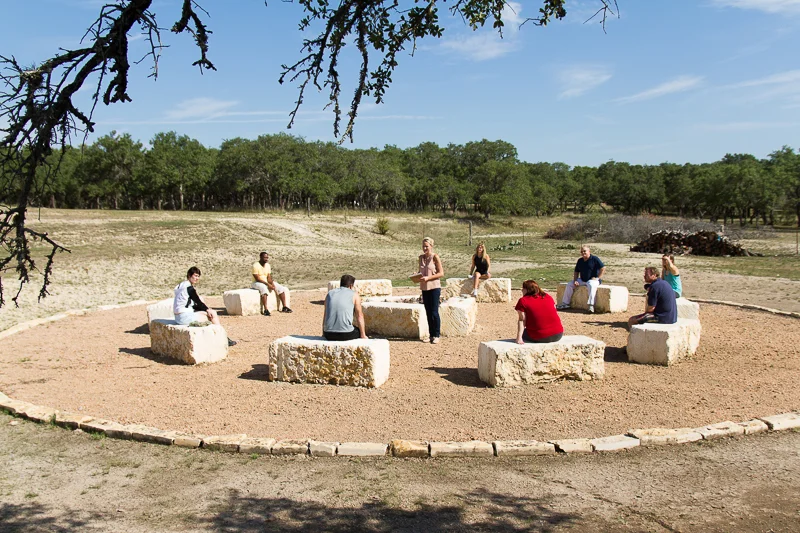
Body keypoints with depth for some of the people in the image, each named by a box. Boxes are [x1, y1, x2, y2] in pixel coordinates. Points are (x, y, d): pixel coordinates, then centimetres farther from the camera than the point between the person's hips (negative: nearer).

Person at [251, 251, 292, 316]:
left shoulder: (267, 265, 5)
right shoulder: (256, 265, -16)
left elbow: (269, 277, 4)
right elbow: (257, 278, -21)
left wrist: (272, 284, -17)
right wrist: (267, 284, -27)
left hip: (267, 282, 8)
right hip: (257, 283, -7)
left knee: (281, 288, -7)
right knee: (264, 288, -40)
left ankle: (284, 307, -6)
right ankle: (265, 310, -43)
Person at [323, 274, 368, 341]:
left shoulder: (330, 293, 15)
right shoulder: (354, 295, 4)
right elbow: (359, 316, 2)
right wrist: (363, 335, 8)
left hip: (329, 335, 4)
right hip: (345, 334, -4)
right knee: (361, 331, 25)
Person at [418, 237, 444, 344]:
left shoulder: (435, 257, -6)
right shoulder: (421, 257, 11)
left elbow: (441, 273, -8)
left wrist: (428, 278, -17)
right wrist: (418, 276, -1)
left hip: (434, 287, -6)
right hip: (424, 288, 6)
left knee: (434, 312, -7)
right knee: (428, 312, 7)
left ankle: (436, 335, 1)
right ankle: (431, 334, 15)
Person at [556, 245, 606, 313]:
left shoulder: (594, 259, -6)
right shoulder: (580, 261, 13)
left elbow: (603, 268, -11)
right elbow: (576, 272, 19)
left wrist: (598, 278, -16)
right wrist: (575, 280, 2)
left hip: (593, 279, -7)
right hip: (582, 280, 7)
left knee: (591, 285, -40)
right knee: (569, 285, -4)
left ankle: (591, 305, -47)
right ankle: (565, 303, 1)